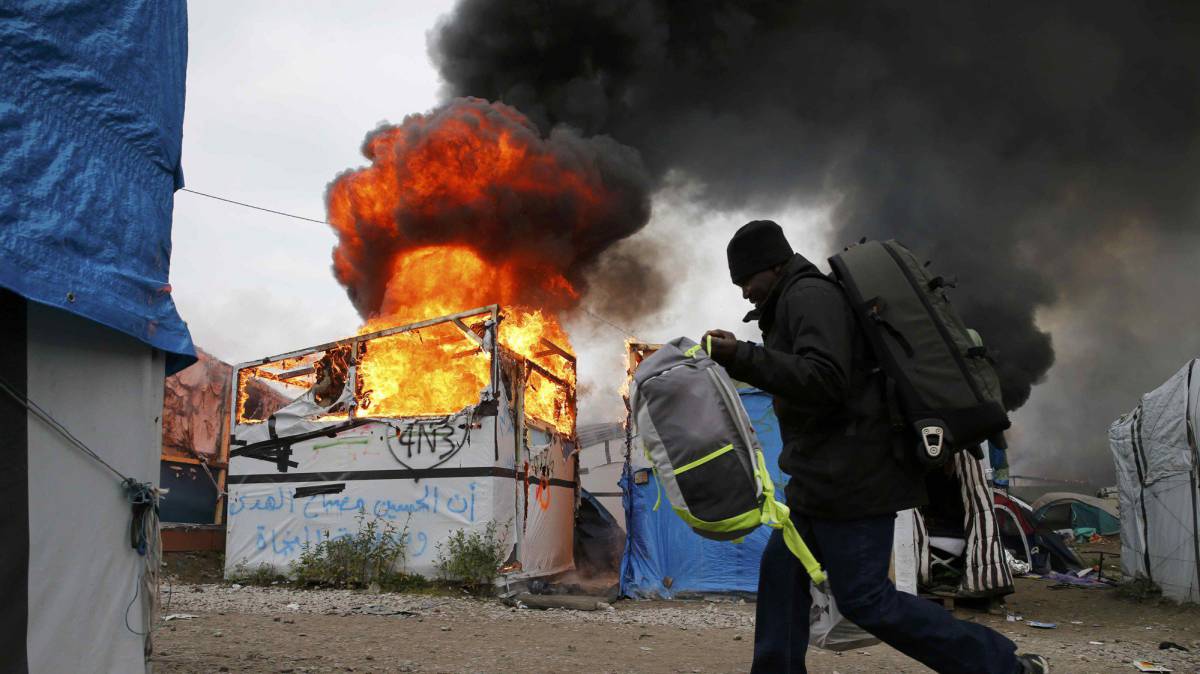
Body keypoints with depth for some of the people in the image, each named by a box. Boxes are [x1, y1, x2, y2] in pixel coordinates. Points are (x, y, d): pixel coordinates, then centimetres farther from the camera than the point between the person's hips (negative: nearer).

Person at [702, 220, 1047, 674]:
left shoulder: (809, 294, -12)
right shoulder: (797, 302, 20)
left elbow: (822, 380, -26)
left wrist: (742, 358, -27)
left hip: (850, 477, -11)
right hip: (828, 478, 11)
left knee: (864, 598, -7)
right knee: (781, 570, 11)